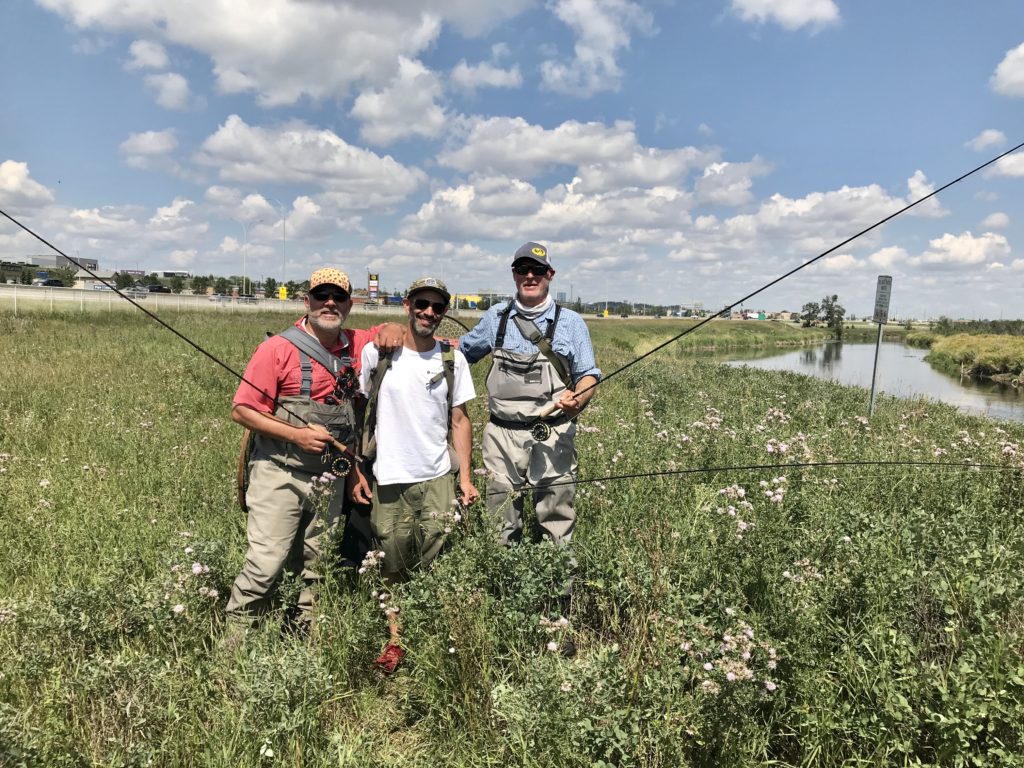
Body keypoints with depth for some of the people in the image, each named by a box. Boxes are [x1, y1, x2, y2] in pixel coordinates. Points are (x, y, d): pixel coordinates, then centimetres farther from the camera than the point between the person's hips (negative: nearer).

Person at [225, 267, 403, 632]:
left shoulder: (356, 344, 5)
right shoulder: (278, 348, -8)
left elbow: (390, 330, 23)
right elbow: (242, 410, -8)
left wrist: (392, 330, -2)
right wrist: (297, 434, -18)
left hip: (330, 478, 5)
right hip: (280, 475, -5)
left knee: (316, 571, 14)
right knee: (266, 564, -6)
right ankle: (234, 638, 14)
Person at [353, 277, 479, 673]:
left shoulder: (452, 359, 4)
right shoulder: (376, 353, -1)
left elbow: (459, 420, 7)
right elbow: (357, 414, 5)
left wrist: (465, 477, 2)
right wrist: (356, 470, 1)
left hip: (438, 477, 1)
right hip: (389, 479, 0)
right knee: (393, 567, 9)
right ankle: (395, 642, 25)